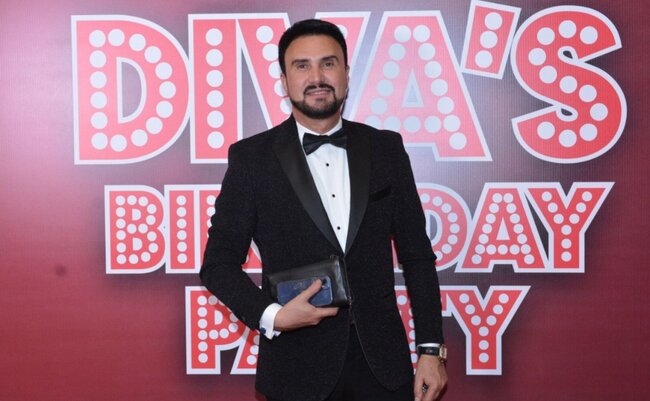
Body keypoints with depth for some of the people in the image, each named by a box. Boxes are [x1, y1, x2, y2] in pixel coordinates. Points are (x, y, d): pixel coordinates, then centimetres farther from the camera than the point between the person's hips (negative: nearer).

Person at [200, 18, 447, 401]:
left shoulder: (386, 149, 3)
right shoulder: (251, 157, -3)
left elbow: (417, 255, 6)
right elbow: (219, 263, -1)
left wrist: (431, 349, 1)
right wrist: (271, 316, -17)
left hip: (383, 363, 2)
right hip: (297, 370, -2)